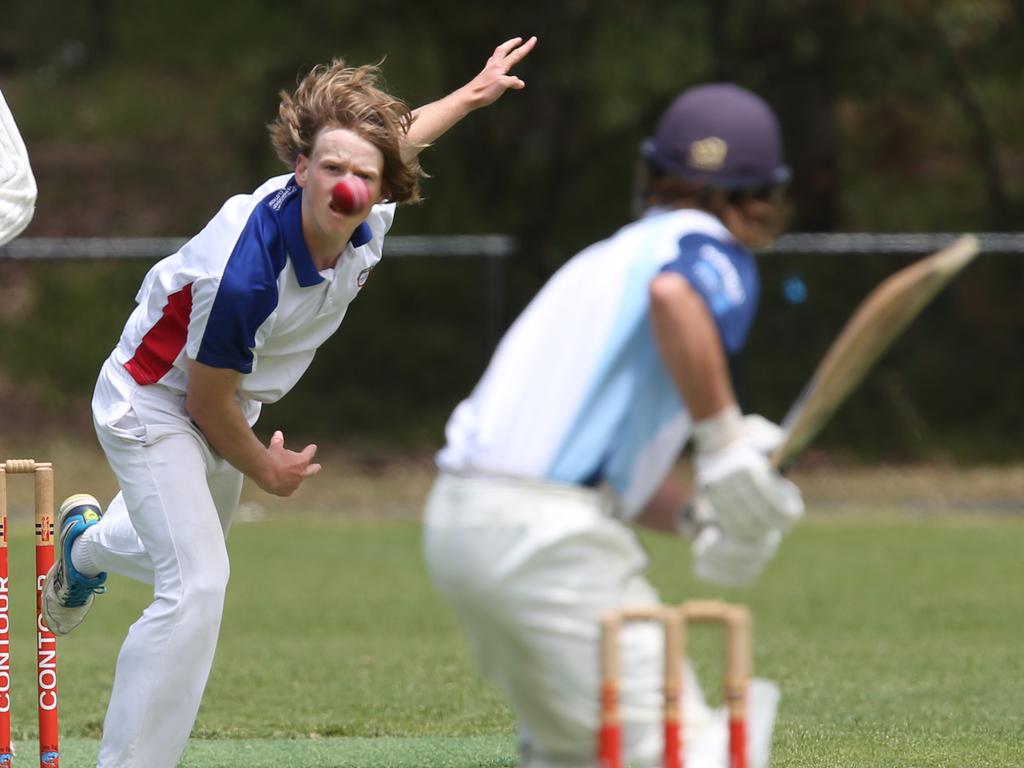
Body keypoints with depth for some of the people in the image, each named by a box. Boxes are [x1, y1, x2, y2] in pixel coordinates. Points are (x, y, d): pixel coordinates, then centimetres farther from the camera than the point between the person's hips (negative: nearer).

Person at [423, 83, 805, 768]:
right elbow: (674, 295, -28)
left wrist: (699, 516, 5)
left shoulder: (610, 257, 26)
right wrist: (726, 441, -20)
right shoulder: (714, 249, 1)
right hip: (549, 536, -9)